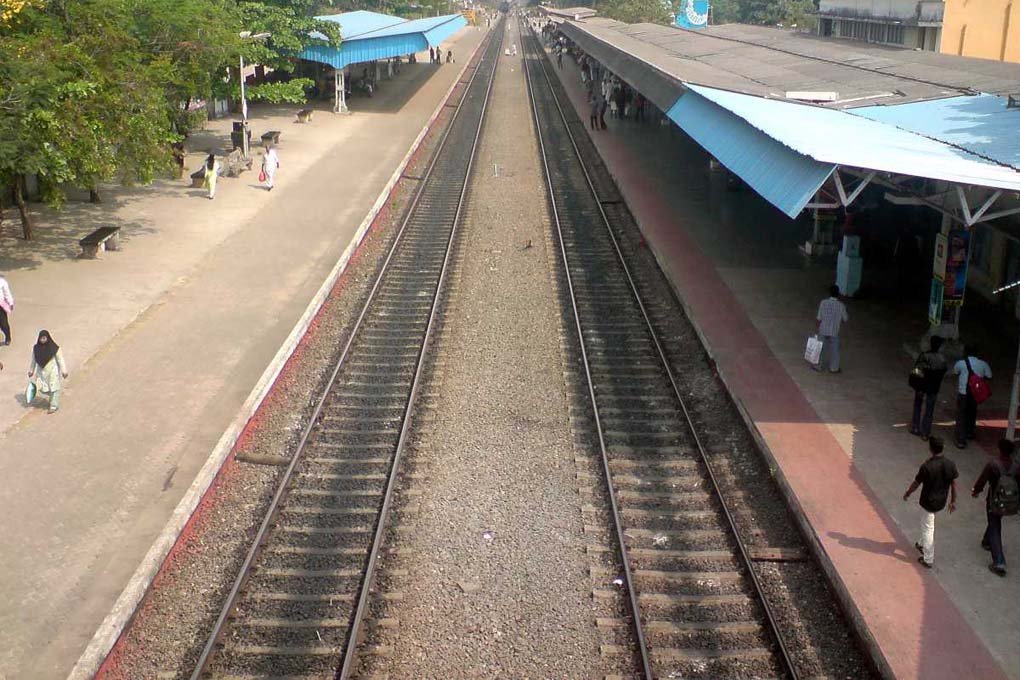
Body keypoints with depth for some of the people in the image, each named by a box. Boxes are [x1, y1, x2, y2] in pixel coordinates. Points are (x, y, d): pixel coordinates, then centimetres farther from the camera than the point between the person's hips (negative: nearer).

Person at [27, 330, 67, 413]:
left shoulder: (54, 348, -16)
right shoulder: (36, 348, -3)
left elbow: (60, 359, -13)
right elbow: (34, 360, 10)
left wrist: (64, 371, -16)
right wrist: (31, 370, 17)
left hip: (53, 371, -4)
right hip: (41, 372, 4)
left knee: (53, 388, 3)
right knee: (42, 388, 10)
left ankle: (54, 406, 16)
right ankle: (53, 396, 39)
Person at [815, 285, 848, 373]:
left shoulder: (823, 303, -12)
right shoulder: (841, 305, -13)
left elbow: (819, 318, -10)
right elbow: (845, 320, -1)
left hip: (823, 330, 1)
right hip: (834, 332, -1)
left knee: (820, 348, 16)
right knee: (834, 351, 15)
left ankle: (817, 366, 27)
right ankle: (833, 368, 26)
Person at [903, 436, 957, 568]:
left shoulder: (926, 466, -26)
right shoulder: (950, 464, -12)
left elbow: (916, 483, -13)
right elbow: (953, 485, -2)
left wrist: (907, 494, 6)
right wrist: (953, 501, 12)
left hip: (928, 502, -5)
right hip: (941, 502, 5)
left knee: (928, 529, 8)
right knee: (928, 525, 30)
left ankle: (928, 560, 16)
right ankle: (923, 545, 47)